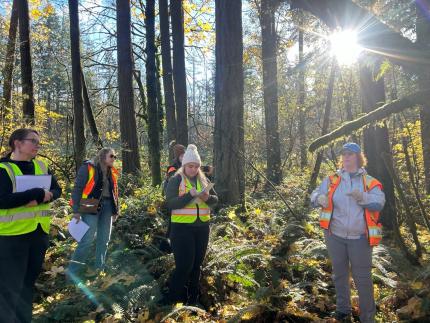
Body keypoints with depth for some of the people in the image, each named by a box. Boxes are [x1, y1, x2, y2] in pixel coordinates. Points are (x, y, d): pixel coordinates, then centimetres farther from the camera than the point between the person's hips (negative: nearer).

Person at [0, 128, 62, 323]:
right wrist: (39, 193, -21)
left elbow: (56, 190, 3)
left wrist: (41, 199, -16)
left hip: (40, 232, 6)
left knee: (28, 282, 18)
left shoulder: (42, 166, 8)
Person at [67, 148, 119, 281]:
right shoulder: (88, 167, -6)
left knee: (104, 240, 11)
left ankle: (99, 269, 24)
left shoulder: (112, 172, 13)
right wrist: (76, 210, -12)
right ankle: (72, 271, 3)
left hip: (107, 206, 7)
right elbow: (77, 188, -8)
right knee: (87, 239, -10)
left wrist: (115, 210, 16)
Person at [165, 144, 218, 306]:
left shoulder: (203, 180, 9)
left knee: (197, 264, 13)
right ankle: (174, 301, 11)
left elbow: (215, 199, 7)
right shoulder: (176, 180, -5)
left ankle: (193, 300, 29)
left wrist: (208, 197, -15)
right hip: (182, 228, -5)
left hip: (202, 227, 5)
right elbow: (170, 203, -14)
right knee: (184, 265, -6)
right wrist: (189, 195, -25)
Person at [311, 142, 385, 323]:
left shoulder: (370, 182, 0)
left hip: (360, 238, -2)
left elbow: (379, 203, -12)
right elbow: (315, 195, -4)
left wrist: (362, 197, -30)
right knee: (339, 274, 17)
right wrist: (320, 198, -27)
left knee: (363, 277, 6)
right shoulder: (332, 180, 2)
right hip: (335, 236, 2)